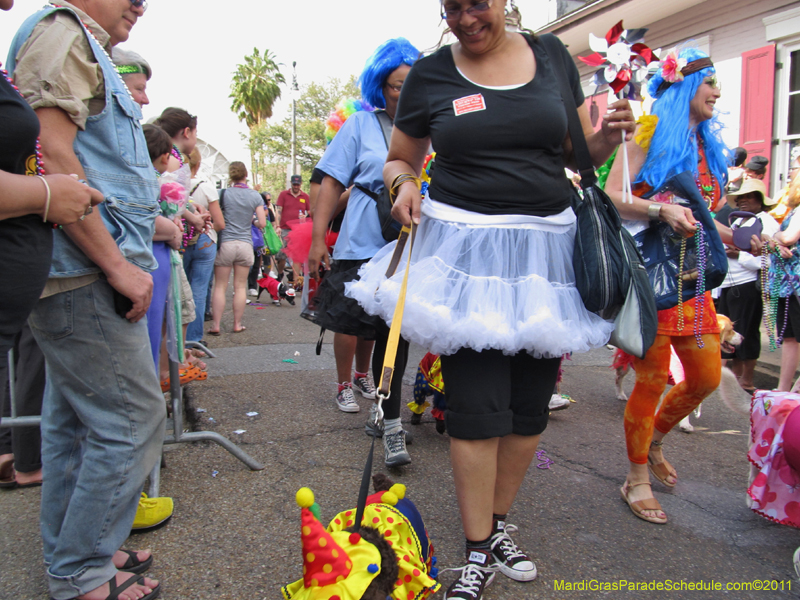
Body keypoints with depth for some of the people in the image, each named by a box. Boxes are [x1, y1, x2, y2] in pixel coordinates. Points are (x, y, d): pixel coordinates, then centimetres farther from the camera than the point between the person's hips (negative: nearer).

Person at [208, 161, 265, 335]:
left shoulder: (223, 194, -3)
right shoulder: (255, 196, 1)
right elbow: (262, 223, -1)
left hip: (225, 243, -1)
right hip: (245, 244, 2)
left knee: (220, 286, 4)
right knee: (240, 286, 9)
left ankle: (215, 325, 4)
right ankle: (237, 324, 14)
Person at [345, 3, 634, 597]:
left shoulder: (553, 58, 10)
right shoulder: (430, 74, 5)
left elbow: (576, 154, 16)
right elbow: (400, 159, 13)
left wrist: (607, 137, -6)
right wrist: (404, 184, -9)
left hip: (547, 247, 3)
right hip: (466, 249, -3)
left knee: (531, 399, 8)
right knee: (477, 406, -5)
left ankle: (498, 524, 29)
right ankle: (479, 552, 13)